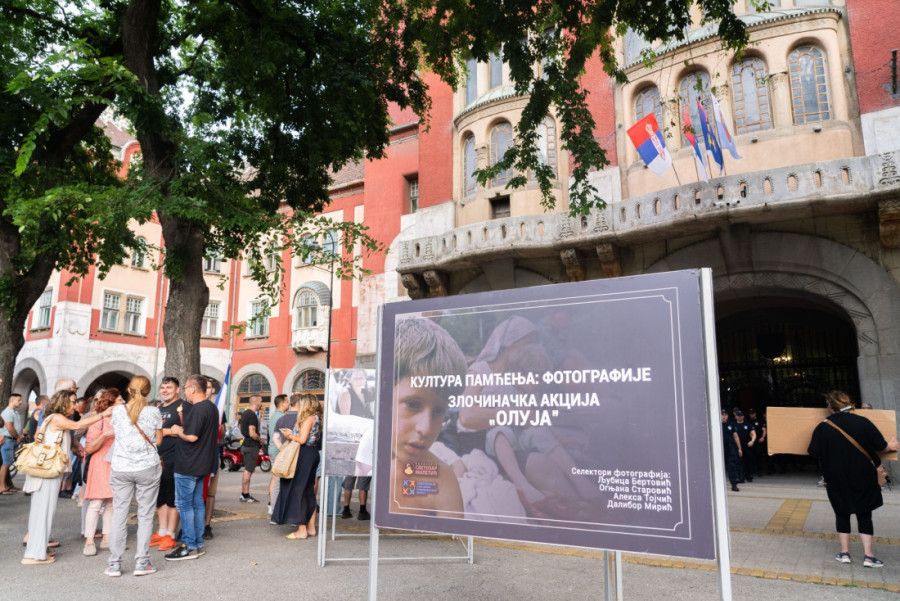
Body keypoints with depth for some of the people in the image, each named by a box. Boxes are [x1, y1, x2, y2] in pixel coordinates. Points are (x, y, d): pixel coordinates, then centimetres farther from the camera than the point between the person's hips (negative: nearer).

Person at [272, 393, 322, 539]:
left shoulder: (309, 418, -13)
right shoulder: (315, 418, 16)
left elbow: (302, 439, -19)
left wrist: (289, 436, -2)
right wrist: (292, 434, 11)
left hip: (305, 455, -10)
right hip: (311, 455, 10)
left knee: (298, 490, -5)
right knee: (308, 492, 13)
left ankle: (302, 530, -2)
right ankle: (311, 527, 18)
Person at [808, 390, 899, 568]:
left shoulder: (823, 427, -11)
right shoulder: (863, 422, -11)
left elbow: (814, 453, -9)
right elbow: (880, 446, -3)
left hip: (836, 479, 0)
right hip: (863, 478, 0)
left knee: (842, 513, 14)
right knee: (864, 514, 11)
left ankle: (844, 553, 16)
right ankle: (868, 555, 8)